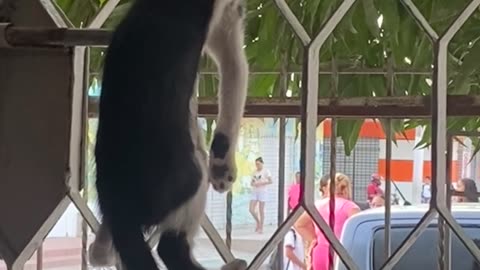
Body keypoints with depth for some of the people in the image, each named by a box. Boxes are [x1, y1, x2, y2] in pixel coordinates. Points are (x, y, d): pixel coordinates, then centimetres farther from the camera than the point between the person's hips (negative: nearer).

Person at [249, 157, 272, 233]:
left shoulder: (266, 171, -3)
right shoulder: (255, 172, 13)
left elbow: (270, 181, -10)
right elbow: (251, 182, 16)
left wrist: (261, 183, -18)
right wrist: (252, 184, -8)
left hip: (262, 192, -5)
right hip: (254, 192, 5)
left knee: (261, 210, -2)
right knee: (251, 210, -5)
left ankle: (261, 227, 5)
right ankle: (258, 222, 18)